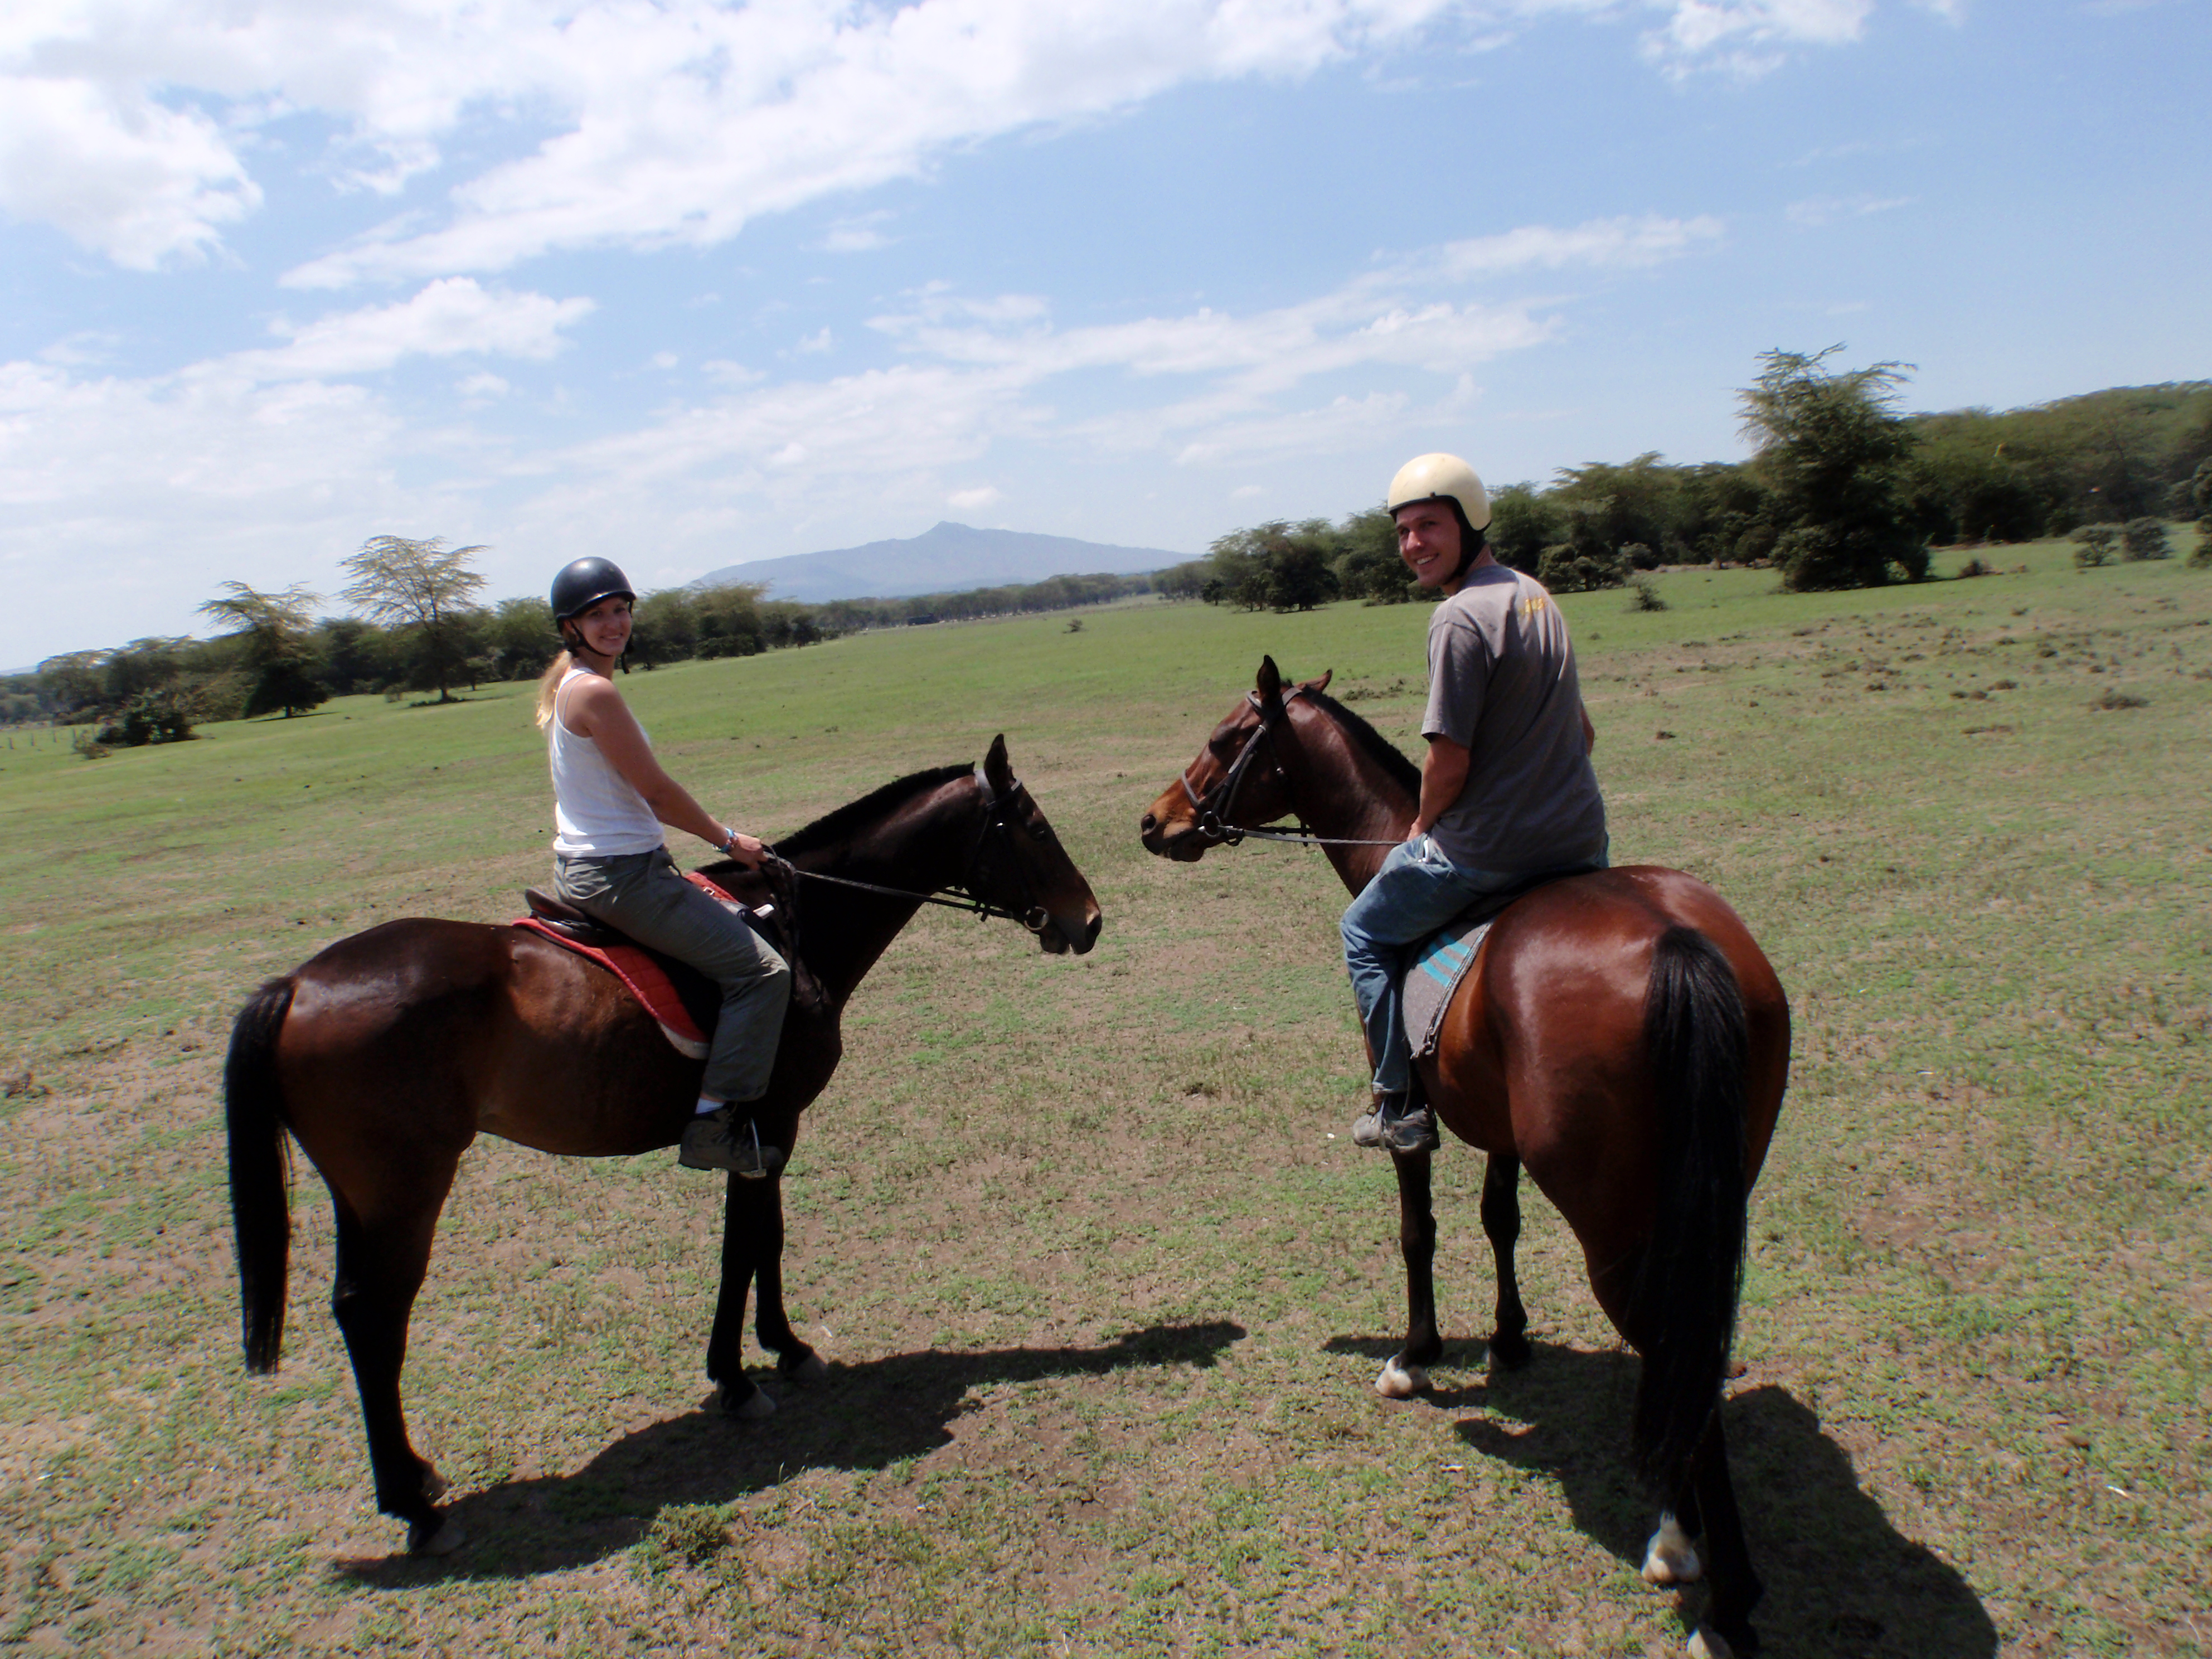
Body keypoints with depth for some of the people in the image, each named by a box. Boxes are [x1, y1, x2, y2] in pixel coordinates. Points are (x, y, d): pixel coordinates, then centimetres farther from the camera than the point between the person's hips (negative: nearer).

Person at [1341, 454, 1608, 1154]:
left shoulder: (1462, 616, -19)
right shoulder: (1536, 595, 9)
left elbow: (1449, 761, -19)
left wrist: (1422, 827, 0)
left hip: (1488, 853, -8)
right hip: (1582, 840, 8)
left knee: (1366, 932, 15)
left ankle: (1401, 1104, 17)